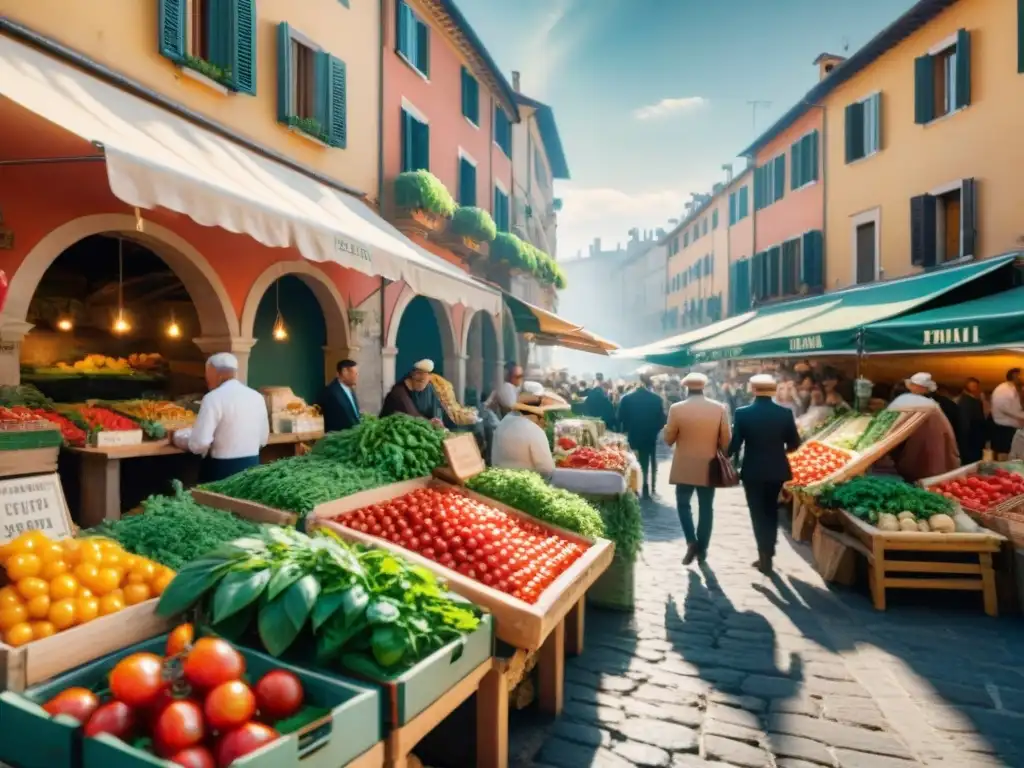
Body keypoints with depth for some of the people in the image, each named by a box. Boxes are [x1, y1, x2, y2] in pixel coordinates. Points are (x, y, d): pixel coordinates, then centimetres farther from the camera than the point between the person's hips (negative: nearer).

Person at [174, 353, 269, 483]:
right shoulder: (257, 397, 5)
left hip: (222, 469, -6)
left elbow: (199, 443, -17)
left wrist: (178, 436, 2)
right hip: (251, 466, 6)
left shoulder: (214, 398, -13)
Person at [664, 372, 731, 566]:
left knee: (683, 504, 12)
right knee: (706, 508, 11)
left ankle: (691, 541, -4)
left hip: (685, 466, -2)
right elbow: (725, 440, -1)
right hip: (709, 466, 2)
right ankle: (702, 548, 16)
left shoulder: (676, 409, -11)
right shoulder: (719, 408, -6)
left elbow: (669, 439, -3)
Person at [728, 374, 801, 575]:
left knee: (758, 514, 7)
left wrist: (728, 458, 10)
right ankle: (768, 553, 27)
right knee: (771, 511, 20)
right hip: (776, 470, 3)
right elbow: (794, 443, 0)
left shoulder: (742, 413, -13)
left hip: (752, 471, -3)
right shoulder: (785, 413, -6)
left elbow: (735, 444, -11)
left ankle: (765, 556, 5)